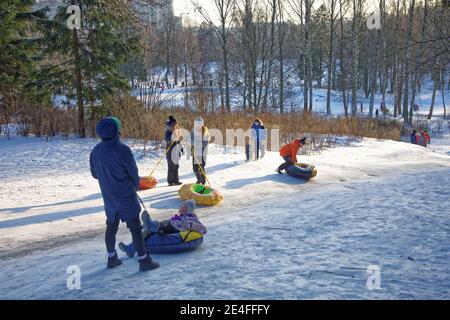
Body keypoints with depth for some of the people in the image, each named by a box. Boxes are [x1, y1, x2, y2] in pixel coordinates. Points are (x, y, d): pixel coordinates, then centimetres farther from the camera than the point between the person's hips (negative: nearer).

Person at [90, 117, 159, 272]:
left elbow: (94, 174, 10)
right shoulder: (122, 149, -20)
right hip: (126, 197, -6)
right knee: (135, 227, 1)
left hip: (108, 198, 6)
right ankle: (144, 260, 6)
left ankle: (112, 258, 30)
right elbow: (133, 172, -12)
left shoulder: (95, 151, 0)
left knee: (111, 227, 19)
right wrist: (135, 186, 7)